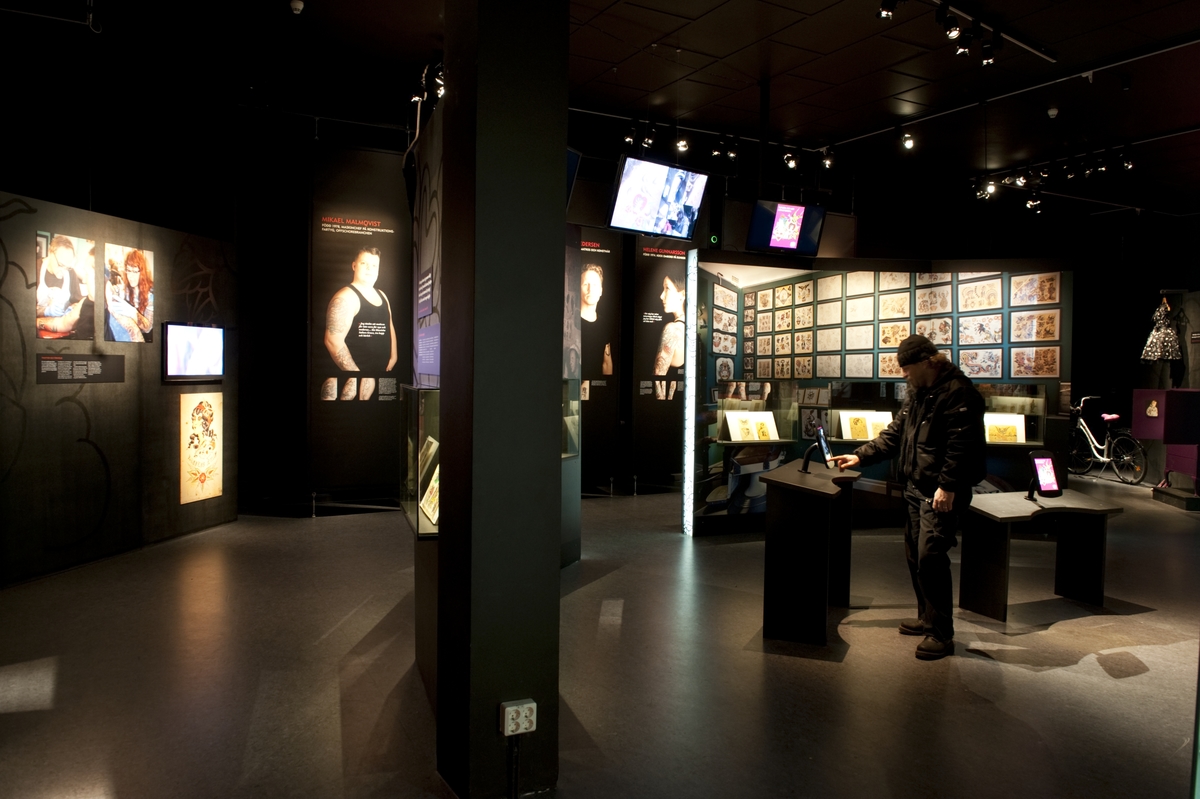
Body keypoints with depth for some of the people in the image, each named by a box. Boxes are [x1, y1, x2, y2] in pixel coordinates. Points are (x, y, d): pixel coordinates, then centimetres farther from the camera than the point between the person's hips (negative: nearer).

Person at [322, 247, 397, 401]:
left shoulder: (382, 296, 13)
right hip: (354, 378, -7)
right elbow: (333, 341, -21)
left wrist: (393, 357, 12)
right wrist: (357, 375, -20)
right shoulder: (346, 297, -13)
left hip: (381, 375, 8)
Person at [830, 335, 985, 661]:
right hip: (916, 488, 10)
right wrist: (860, 456, 12)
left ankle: (942, 634, -1)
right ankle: (927, 618, 30)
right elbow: (896, 433, 19)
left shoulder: (957, 392, -15)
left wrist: (947, 486, -25)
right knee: (914, 555, 15)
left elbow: (962, 445, -22)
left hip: (942, 493, -10)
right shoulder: (918, 392, 15)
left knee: (930, 557, -12)